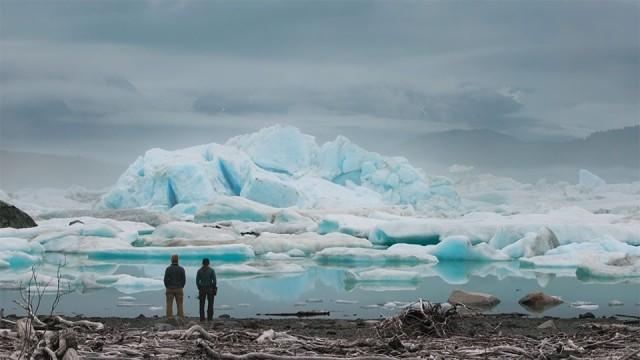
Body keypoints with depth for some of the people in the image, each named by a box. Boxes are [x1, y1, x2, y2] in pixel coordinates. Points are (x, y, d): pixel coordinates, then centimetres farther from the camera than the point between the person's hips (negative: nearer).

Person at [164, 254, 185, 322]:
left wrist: (167, 287, 6)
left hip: (170, 289, -1)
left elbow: (166, 279, -8)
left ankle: (170, 319, -1)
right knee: (180, 305, 5)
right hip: (179, 289, 1)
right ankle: (181, 319, 2)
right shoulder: (181, 269, -3)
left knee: (169, 305, 3)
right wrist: (181, 287, 10)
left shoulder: (168, 269, -7)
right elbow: (184, 280, -2)